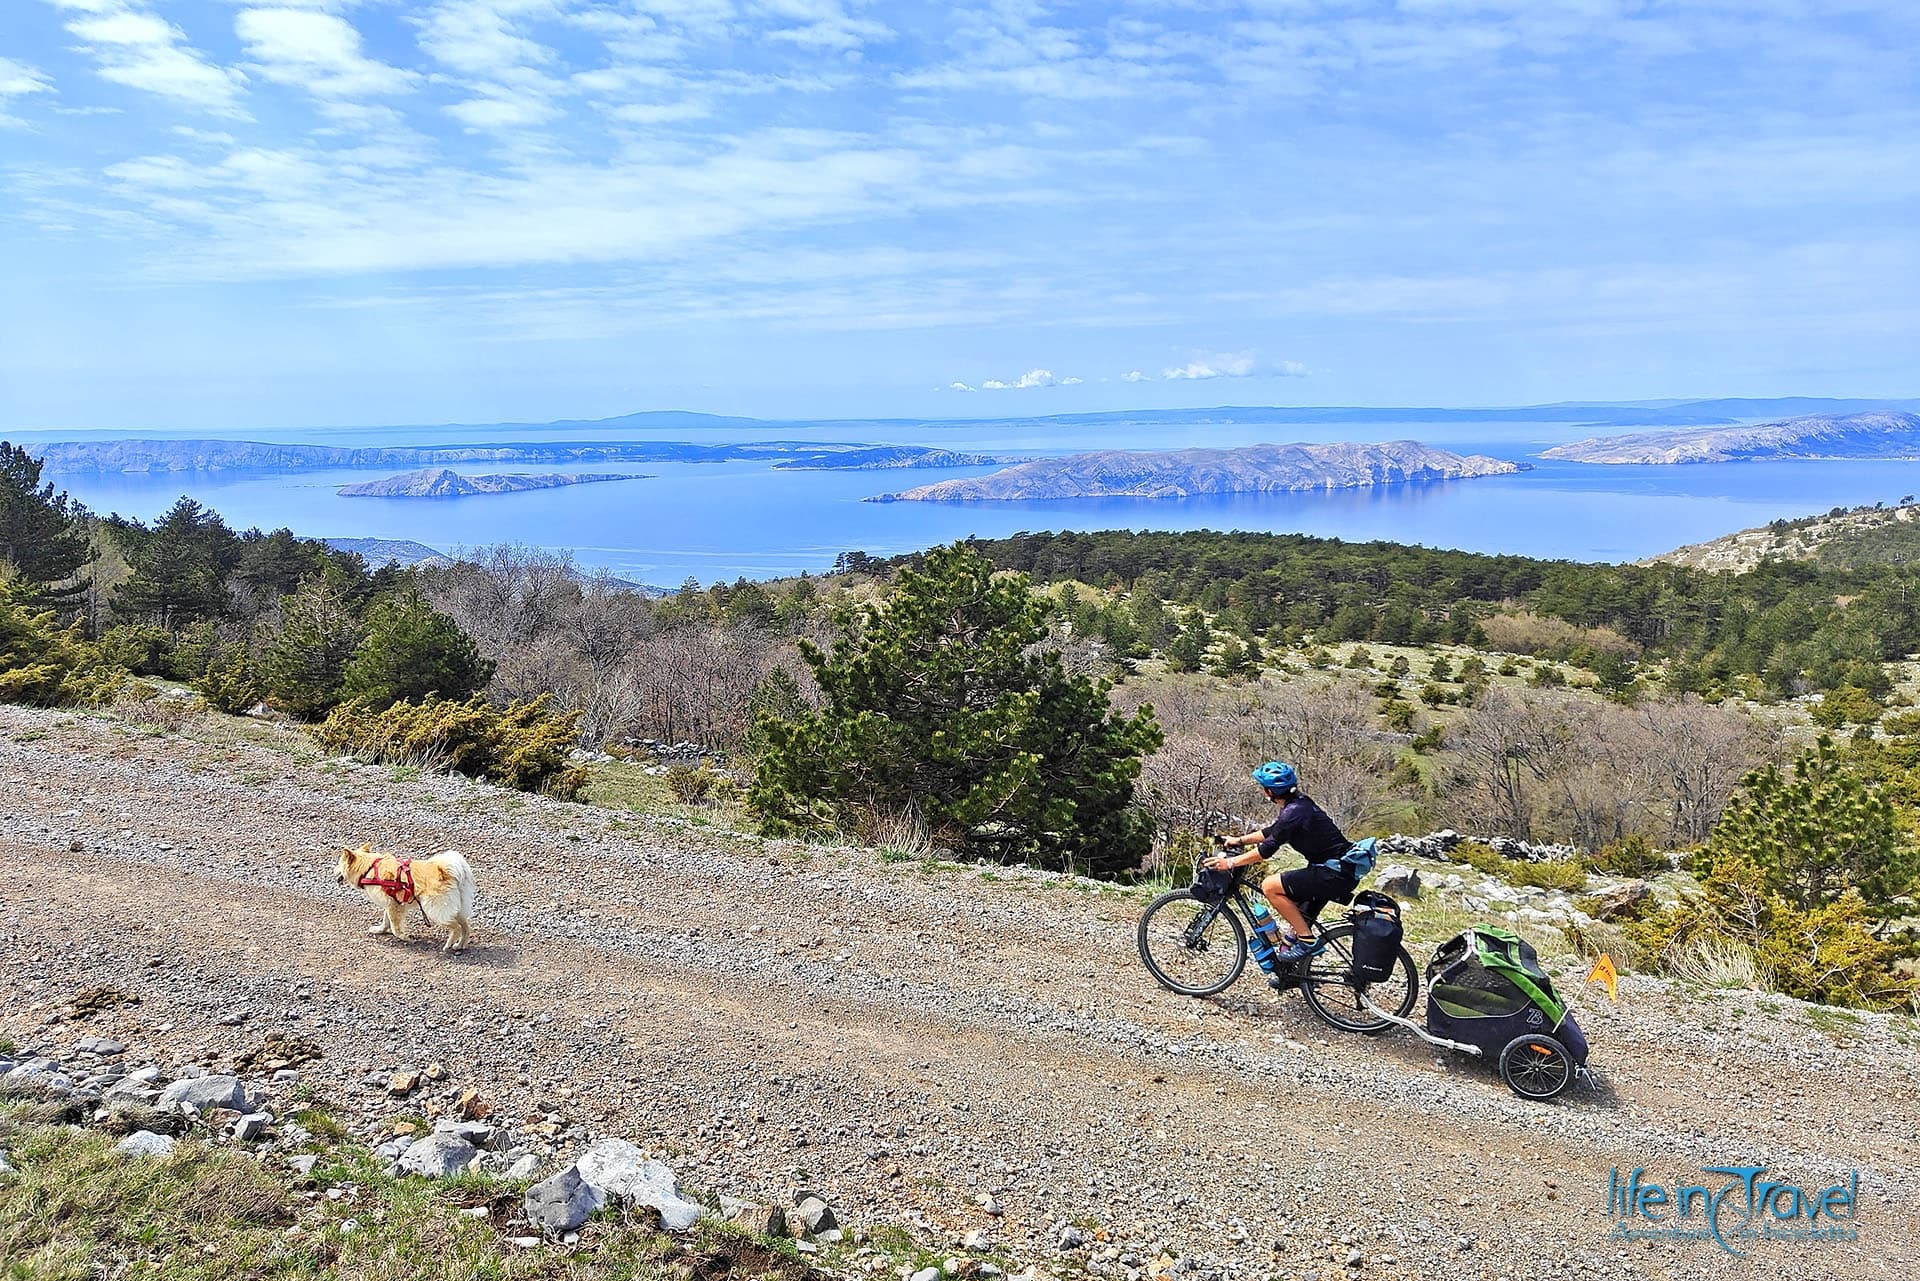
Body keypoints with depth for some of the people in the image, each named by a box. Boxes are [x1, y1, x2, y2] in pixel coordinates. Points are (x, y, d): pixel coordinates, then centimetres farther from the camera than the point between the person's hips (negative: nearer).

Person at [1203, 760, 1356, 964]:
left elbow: (1268, 849, -19)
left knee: (1270, 886, -12)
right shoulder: (1298, 803, 11)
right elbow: (1272, 832, 24)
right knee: (1300, 919, 20)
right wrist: (1240, 840, 19)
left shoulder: (1294, 812, -19)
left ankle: (1307, 941, -7)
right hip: (1338, 870, 10)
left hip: (1336, 874, -10)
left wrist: (1230, 863, -13)